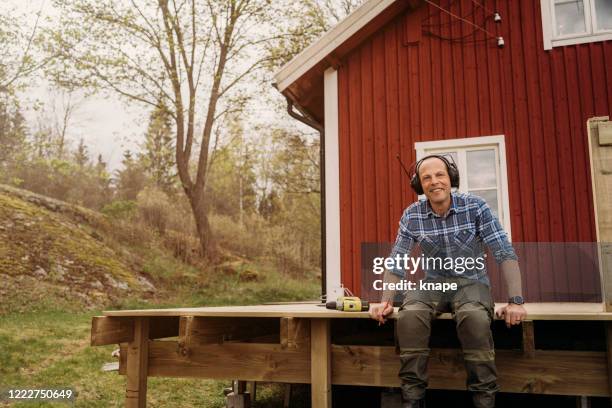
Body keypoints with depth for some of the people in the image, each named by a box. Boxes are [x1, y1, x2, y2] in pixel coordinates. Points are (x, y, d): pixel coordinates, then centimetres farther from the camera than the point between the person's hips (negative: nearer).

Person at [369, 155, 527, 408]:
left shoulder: (476, 207, -9)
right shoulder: (412, 215, -3)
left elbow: (505, 254, -13)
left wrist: (516, 301, -23)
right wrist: (386, 301, -12)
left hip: (471, 283, -1)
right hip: (433, 284, 2)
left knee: (474, 318, -37)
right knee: (409, 316, -31)